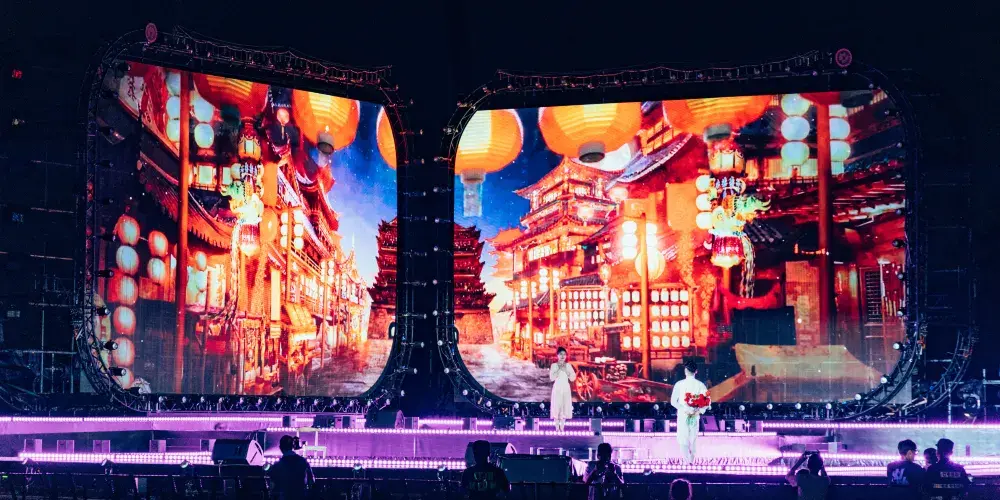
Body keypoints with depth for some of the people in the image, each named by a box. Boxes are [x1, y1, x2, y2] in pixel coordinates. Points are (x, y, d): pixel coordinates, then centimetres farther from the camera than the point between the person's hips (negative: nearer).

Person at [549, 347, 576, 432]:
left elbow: (573, 378, -1)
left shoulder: (568, 365, 5)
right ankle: (557, 428, -2)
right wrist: (559, 369, -14)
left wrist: (565, 370, -10)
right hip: (557, 388, -2)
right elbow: (551, 378, -10)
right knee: (556, 407, -6)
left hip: (566, 388, 2)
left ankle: (562, 428, 5)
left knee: (565, 407, 1)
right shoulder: (554, 365, -1)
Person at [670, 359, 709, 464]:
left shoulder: (679, 384, -10)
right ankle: (691, 460, 23)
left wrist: (684, 409, -12)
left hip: (683, 416, -3)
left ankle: (687, 460, -10)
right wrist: (699, 411, -11)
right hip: (695, 416, 3)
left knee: (683, 440, 4)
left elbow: (673, 401, -13)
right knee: (692, 440, 18)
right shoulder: (700, 385, -5)